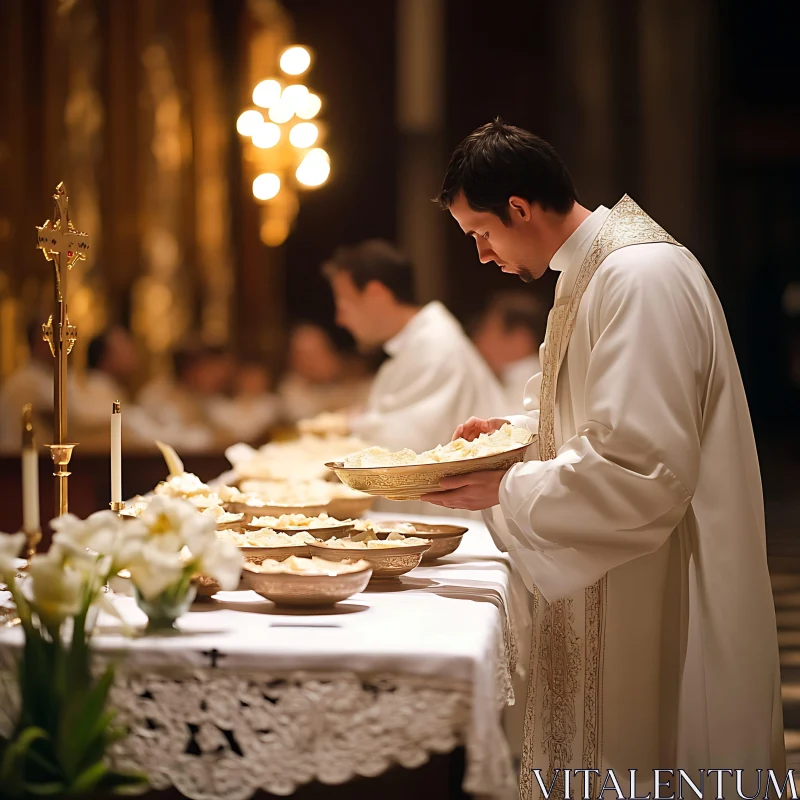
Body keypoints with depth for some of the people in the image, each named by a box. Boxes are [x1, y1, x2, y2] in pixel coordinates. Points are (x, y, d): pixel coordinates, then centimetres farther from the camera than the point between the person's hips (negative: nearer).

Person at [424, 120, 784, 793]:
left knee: (642, 772, 0)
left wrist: (505, 492, -17)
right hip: (611, 589, 10)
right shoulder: (590, 272, 13)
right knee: (593, 771, 15)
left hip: (660, 604, -10)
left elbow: (646, 471, -27)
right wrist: (519, 432, 11)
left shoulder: (642, 277, -21)